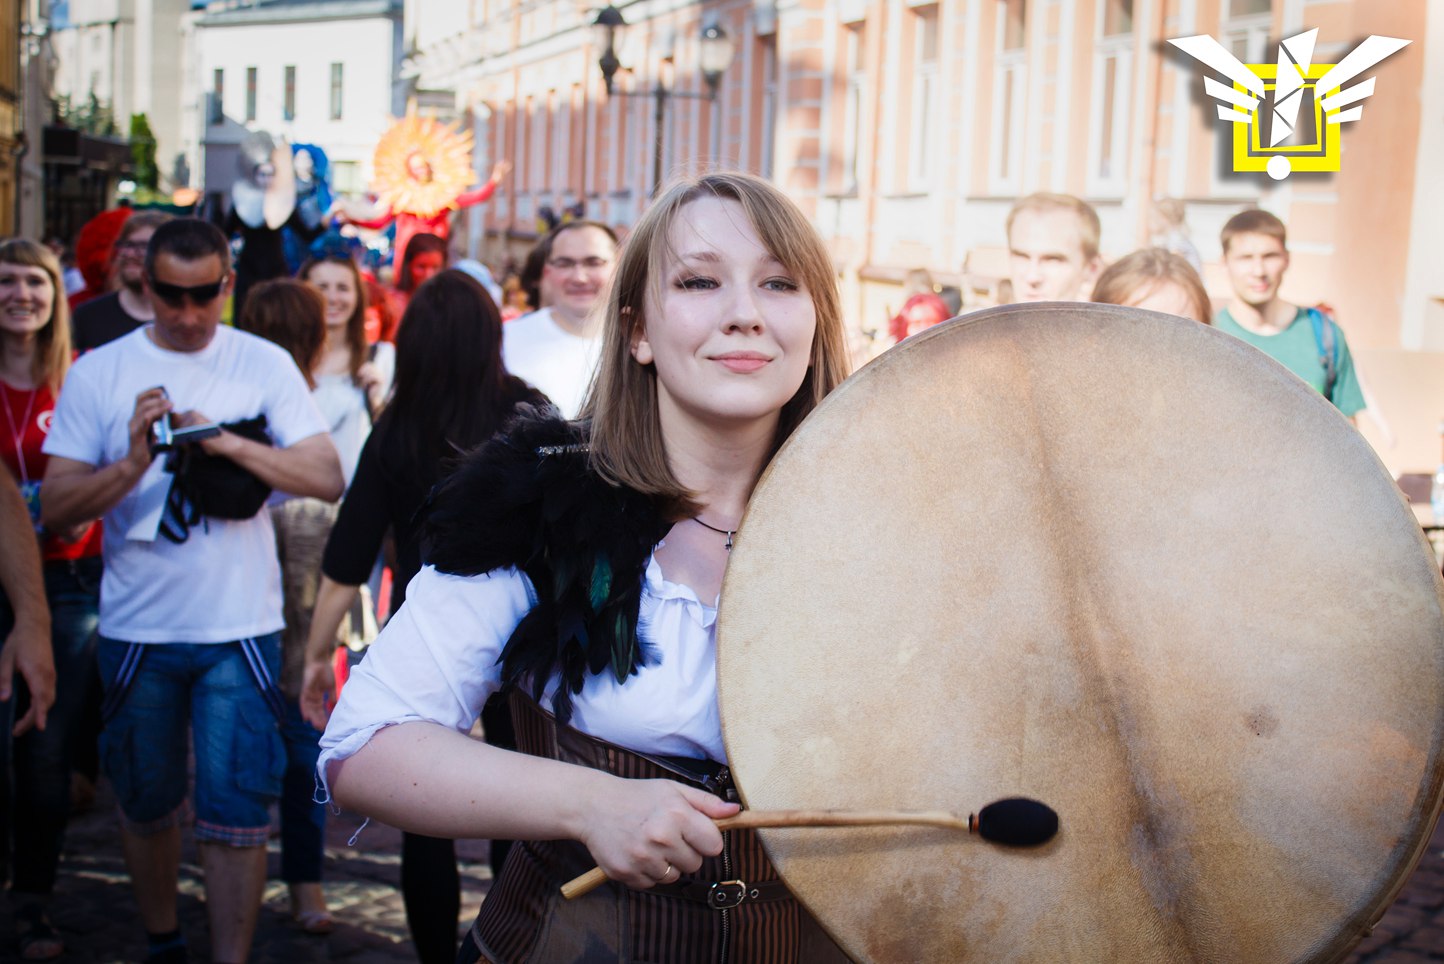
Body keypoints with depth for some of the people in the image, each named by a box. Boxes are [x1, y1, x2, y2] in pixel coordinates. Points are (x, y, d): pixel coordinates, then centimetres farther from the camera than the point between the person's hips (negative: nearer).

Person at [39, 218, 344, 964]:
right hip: (136, 628, 2)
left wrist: (229, 443, -19)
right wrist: (133, 463, -21)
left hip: (240, 627, -1)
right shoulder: (98, 372, 1)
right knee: (146, 802, 15)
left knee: (235, 811, -3)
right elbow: (55, 506, -4)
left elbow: (328, 478, -7)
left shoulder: (265, 365, 0)